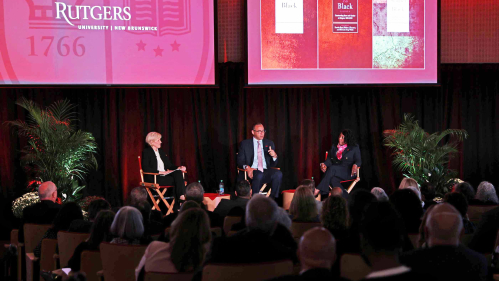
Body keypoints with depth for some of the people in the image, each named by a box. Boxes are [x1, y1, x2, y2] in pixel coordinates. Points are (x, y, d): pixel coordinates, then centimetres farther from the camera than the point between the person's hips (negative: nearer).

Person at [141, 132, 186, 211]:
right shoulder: (146, 152, -2)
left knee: (178, 173, -25)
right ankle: (176, 207, -29)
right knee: (177, 181, -27)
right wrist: (160, 172, -21)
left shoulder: (161, 151, 22)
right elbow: (146, 168, -15)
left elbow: (169, 165, 21)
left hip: (164, 175, 7)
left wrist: (179, 168, 1)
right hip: (153, 178, -7)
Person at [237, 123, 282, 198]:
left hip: (266, 171, 3)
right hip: (252, 172, -3)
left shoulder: (269, 143, 18)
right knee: (258, 175, -38)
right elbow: (240, 161, 3)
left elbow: (273, 165, 18)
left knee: (278, 174, -29)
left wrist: (274, 156, -6)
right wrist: (247, 167, -20)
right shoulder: (245, 144, 11)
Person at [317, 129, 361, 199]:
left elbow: (358, 161, 2)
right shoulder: (334, 147, 21)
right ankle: (345, 197, -37)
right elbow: (330, 159, 12)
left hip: (348, 172, -4)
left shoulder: (354, 148, 10)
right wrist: (325, 164, -12)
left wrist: (355, 165, -23)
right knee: (333, 180, -36)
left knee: (332, 169, -34)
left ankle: (318, 191, -40)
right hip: (335, 171, 4)